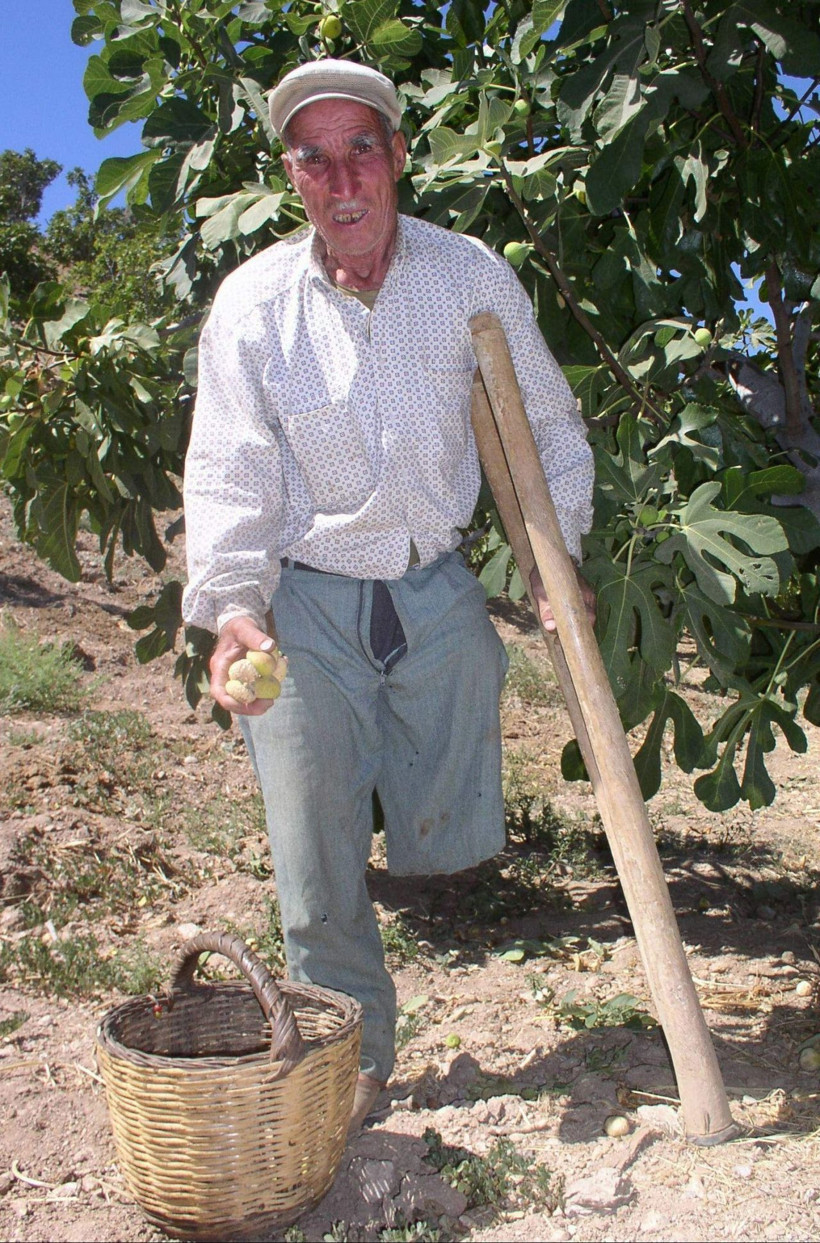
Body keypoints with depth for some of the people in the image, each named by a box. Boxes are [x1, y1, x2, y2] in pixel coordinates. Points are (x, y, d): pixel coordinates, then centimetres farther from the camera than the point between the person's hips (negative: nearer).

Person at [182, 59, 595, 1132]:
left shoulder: (472, 276, -2)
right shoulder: (252, 303, -6)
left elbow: (547, 426, 8)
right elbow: (228, 475, -8)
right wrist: (232, 608, -22)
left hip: (436, 592, 2)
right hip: (304, 603, -1)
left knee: (449, 845, 7)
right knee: (317, 862, 1)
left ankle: (412, 789, 43)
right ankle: (352, 1058, 23)